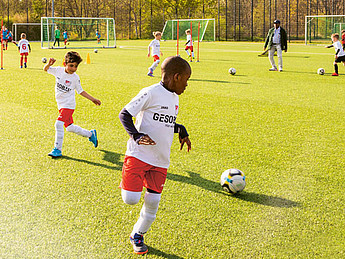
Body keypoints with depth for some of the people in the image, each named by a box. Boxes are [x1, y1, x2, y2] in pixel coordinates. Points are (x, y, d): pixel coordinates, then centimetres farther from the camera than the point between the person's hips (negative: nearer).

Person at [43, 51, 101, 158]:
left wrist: (93, 99, 0)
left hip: (69, 105, -6)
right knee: (69, 127, 16)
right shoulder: (59, 70, -4)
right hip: (61, 105, 6)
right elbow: (46, 69, 4)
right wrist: (49, 64, -19)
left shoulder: (75, 78, -11)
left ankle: (57, 149, -16)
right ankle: (90, 134, 38)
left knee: (59, 123, -23)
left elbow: (80, 91, 2)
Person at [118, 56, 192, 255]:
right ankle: (128, 184, 21)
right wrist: (136, 136, -24)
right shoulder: (151, 93, -12)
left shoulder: (174, 98, 13)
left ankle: (138, 235, 26)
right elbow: (125, 114, -11)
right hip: (139, 155, -7)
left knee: (153, 202, 4)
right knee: (131, 199, -14)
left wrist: (181, 130, 10)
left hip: (161, 160, 7)